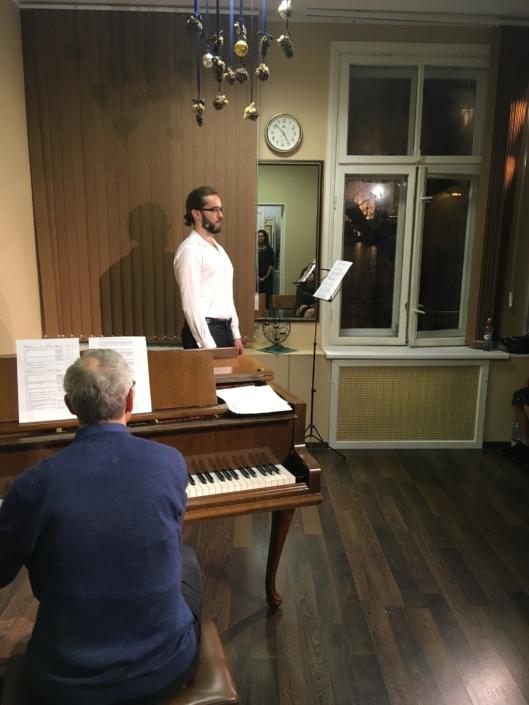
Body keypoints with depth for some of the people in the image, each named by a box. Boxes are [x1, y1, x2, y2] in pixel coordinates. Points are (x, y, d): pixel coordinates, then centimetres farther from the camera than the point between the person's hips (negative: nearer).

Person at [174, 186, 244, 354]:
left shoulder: (218, 249, 15)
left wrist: (235, 335, 13)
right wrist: (208, 345, -20)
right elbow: (191, 303, -18)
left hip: (225, 329, 8)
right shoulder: (190, 250, -13)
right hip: (205, 331, -8)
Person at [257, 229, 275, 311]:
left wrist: (265, 276, -8)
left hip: (267, 278, 0)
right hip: (256, 278, 0)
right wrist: (257, 276, -8)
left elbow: (271, 264, 0)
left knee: (266, 297, -2)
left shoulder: (269, 249, 5)